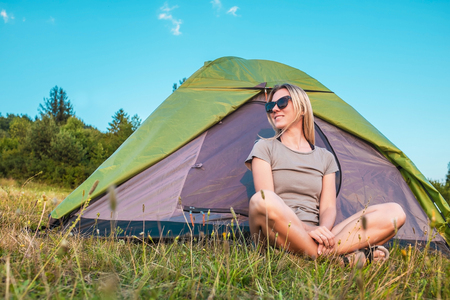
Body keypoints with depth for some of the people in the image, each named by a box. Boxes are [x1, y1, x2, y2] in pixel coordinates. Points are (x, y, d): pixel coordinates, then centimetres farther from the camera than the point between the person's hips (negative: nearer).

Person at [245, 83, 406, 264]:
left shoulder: (325, 157, 18)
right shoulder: (264, 148, 8)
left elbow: (328, 207, 7)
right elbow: (266, 201, -6)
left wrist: (324, 230, -18)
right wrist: (307, 229, -21)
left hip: (314, 238, 4)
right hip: (280, 236, -3)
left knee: (394, 212, -13)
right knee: (263, 200, -40)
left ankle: (322, 253, -32)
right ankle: (340, 257, -32)